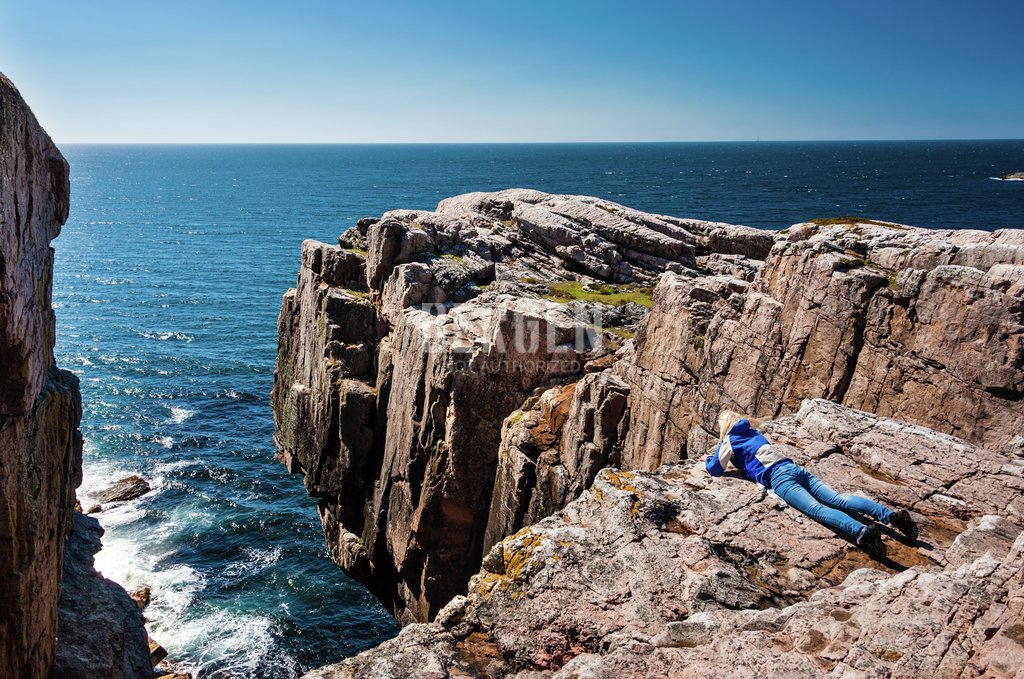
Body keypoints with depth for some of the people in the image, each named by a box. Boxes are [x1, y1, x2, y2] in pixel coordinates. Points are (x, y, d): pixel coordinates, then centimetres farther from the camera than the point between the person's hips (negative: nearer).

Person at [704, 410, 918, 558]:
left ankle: (861, 531, -53)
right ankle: (891, 515, -25)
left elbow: (716, 470, 15)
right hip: (795, 468, 7)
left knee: (816, 509, -27)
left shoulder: (729, 441, 12)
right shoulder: (755, 433, 33)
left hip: (778, 477, -7)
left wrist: (708, 460, 38)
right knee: (838, 499, -7)